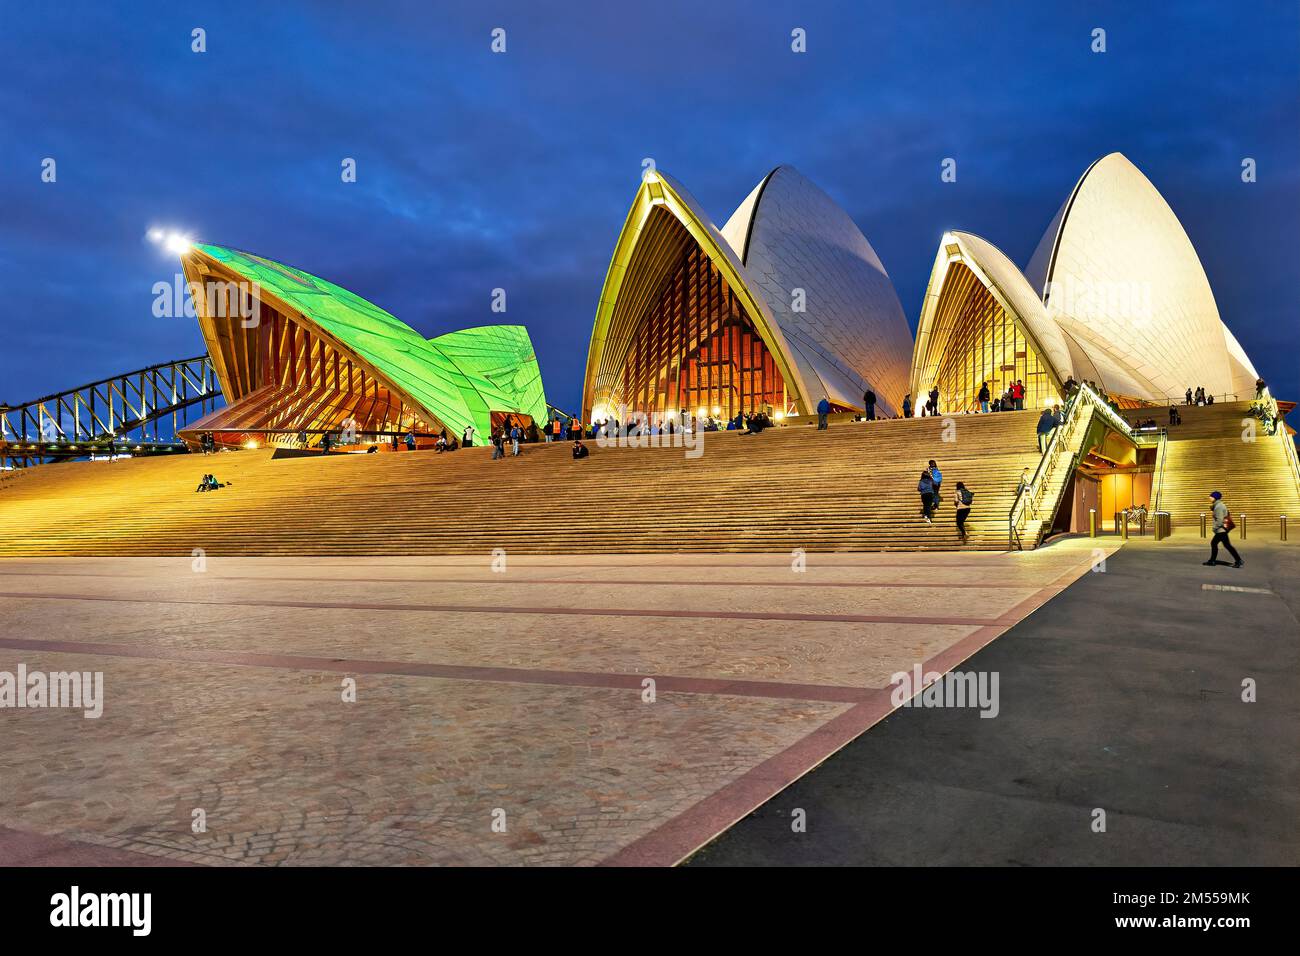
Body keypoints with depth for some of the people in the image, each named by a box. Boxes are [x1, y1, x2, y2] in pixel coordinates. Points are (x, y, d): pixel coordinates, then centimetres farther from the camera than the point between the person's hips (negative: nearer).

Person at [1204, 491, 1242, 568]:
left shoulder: (1218, 506, -17)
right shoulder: (1219, 505, 13)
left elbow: (1219, 519, -22)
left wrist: (1215, 528, -15)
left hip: (1221, 530, -11)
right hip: (1222, 529, 11)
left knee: (1227, 545, -8)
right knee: (1213, 543, 14)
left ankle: (1239, 561, -6)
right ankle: (1212, 561, 19)